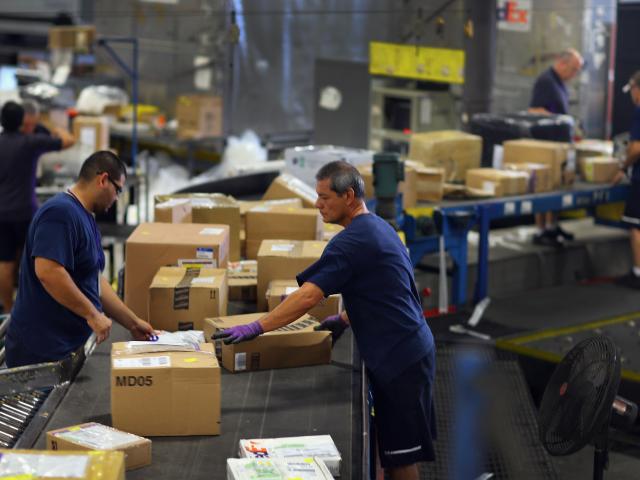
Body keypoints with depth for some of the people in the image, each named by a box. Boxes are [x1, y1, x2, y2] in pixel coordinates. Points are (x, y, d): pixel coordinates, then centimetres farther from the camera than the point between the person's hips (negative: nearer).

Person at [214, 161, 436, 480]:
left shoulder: (353, 241, -19)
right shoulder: (378, 227, 12)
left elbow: (308, 297, -25)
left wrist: (256, 329, -21)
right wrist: (345, 319, 12)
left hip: (400, 357, -10)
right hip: (409, 349, 10)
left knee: (400, 452, -1)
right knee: (393, 446, 16)